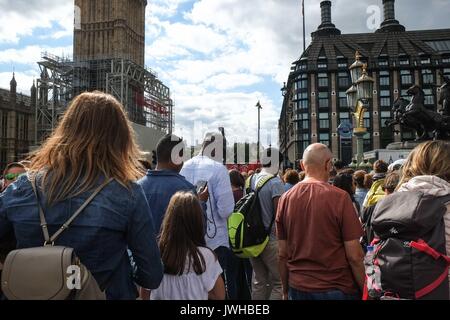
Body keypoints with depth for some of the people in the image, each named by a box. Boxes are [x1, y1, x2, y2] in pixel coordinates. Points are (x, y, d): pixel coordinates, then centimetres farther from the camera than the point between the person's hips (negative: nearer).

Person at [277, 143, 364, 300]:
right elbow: (354, 256, -14)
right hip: (336, 289, -3)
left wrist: (285, 290, 11)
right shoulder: (339, 197, -16)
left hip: (297, 288, 3)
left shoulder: (285, 198, -6)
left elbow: (283, 254, 0)